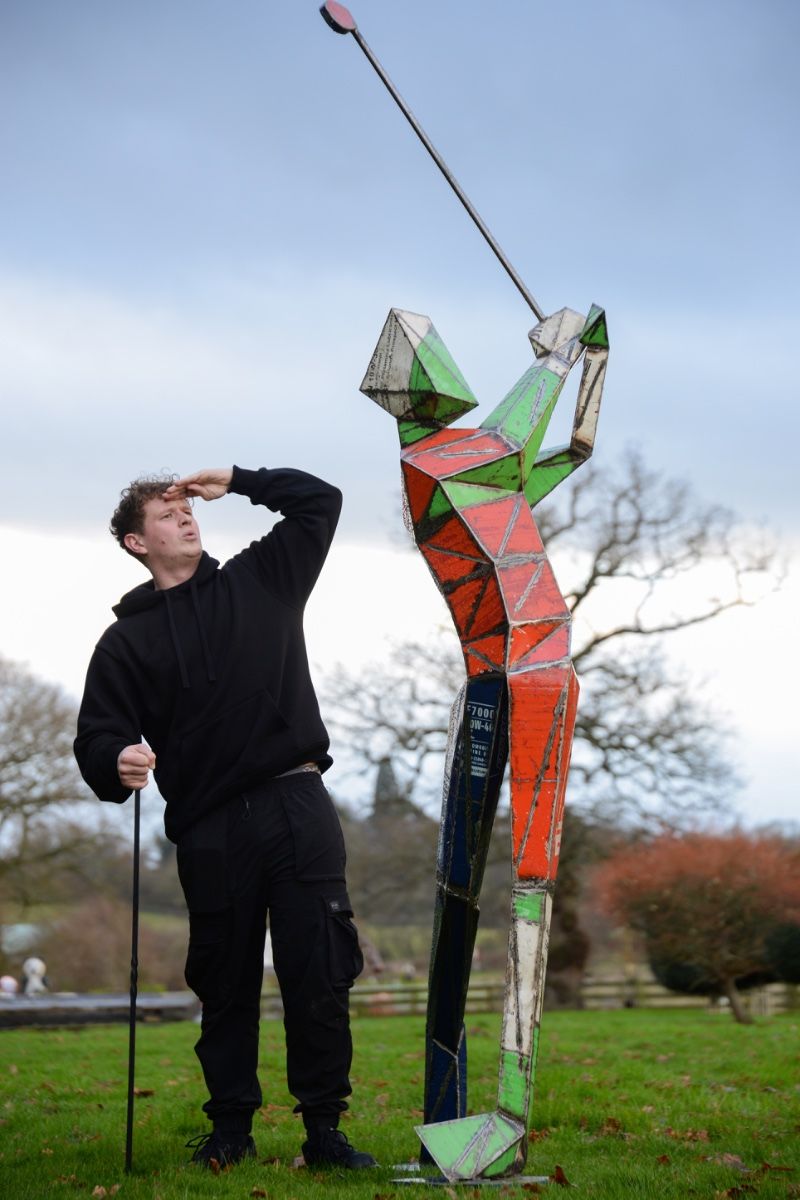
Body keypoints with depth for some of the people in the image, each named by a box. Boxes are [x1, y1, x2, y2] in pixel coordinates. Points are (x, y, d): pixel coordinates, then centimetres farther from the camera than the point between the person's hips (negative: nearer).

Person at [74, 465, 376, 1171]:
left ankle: (324, 1127, 2)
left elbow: (319, 502, 19)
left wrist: (235, 481, 14)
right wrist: (118, 763, -20)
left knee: (319, 974, -5)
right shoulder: (126, 641, 10)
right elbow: (97, 738, 2)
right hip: (210, 833, 0)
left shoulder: (260, 581, 15)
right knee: (226, 985, 5)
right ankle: (231, 1127, 18)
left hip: (299, 811, 0)